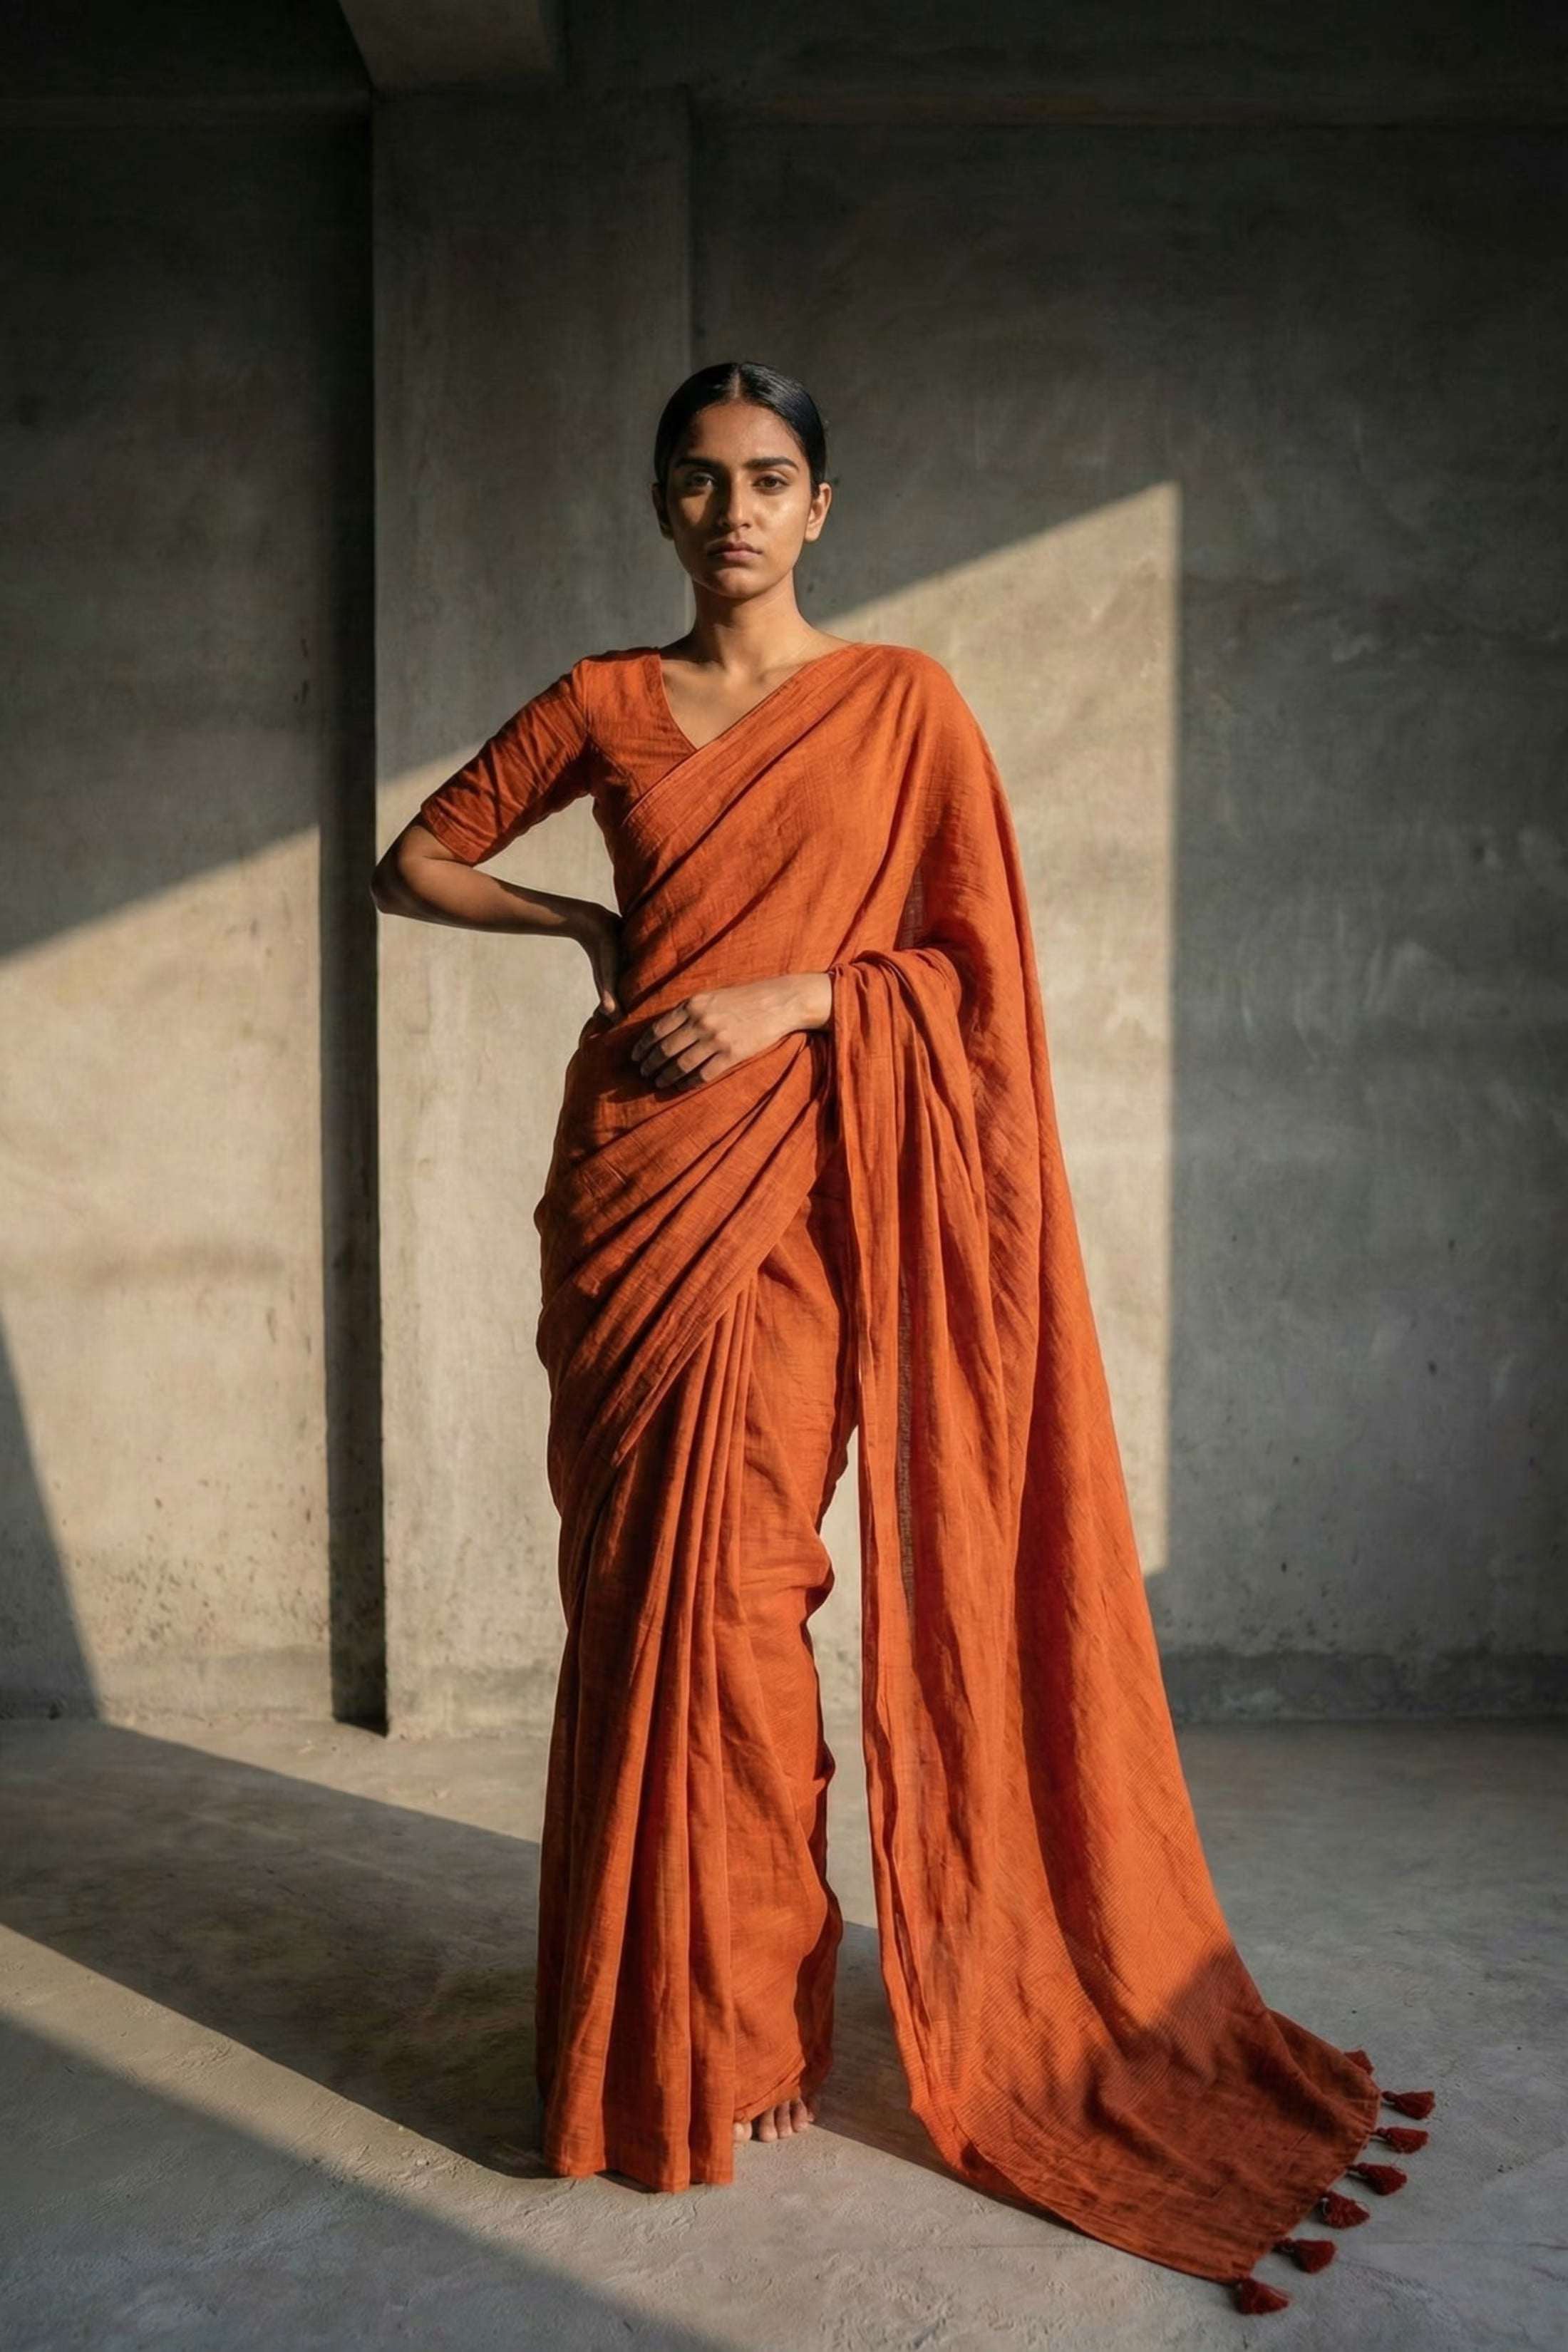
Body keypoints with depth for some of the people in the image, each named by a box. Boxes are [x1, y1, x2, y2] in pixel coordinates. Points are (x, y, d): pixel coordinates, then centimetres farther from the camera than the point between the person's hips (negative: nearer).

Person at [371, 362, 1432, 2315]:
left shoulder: (902, 699, 5)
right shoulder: (602, 702, 11)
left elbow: (976, 956, 1)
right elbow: (415, 862, 19)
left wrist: (788, 997, -11)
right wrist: (581, 923, 6)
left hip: (799, 1177, -3)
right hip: (631, 1175, 3)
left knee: (735, 1586, -4)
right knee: (636, 1578, 5)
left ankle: (748, 2024, 15)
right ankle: (652, 2027, 20)